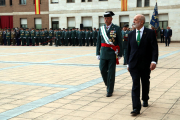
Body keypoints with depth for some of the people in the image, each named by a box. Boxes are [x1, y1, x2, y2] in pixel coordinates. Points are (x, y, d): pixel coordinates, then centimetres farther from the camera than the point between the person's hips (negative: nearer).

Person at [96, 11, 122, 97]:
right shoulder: (101, 29, 8)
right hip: (103, 53, 4)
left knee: (111, 72, 0)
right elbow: (98, 42, 11)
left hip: (112, 53, -3)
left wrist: (119, 54, -4)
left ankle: (110, 91, 10)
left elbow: (120, 42, -2)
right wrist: (98, 53, 7)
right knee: (103, 70, 3)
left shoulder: (117, 29, -2)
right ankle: (108, 85, 28)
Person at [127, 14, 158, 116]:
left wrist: (154, 61, -22)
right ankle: (136, 108, -8)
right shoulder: (131, 34, 8)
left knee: (145, 84, 15)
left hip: (146, 65, -2)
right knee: (135, 85, -6)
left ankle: (145, 100, 41)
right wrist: (128, 63, 13)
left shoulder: (150, 33, -4)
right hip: (134, 64, 2)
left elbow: (154, 48, -9)